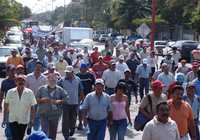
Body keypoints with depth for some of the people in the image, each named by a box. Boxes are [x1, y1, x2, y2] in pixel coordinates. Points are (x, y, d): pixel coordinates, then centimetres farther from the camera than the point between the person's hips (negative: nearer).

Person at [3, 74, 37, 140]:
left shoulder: (29, 93, -8)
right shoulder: (10, 92, -6)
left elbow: (32, 107, -4)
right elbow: (6, 106, 2)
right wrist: (4, 119, 4)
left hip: (24, 120, 1)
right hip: (13, 120, -1)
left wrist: (32, 119, -5)